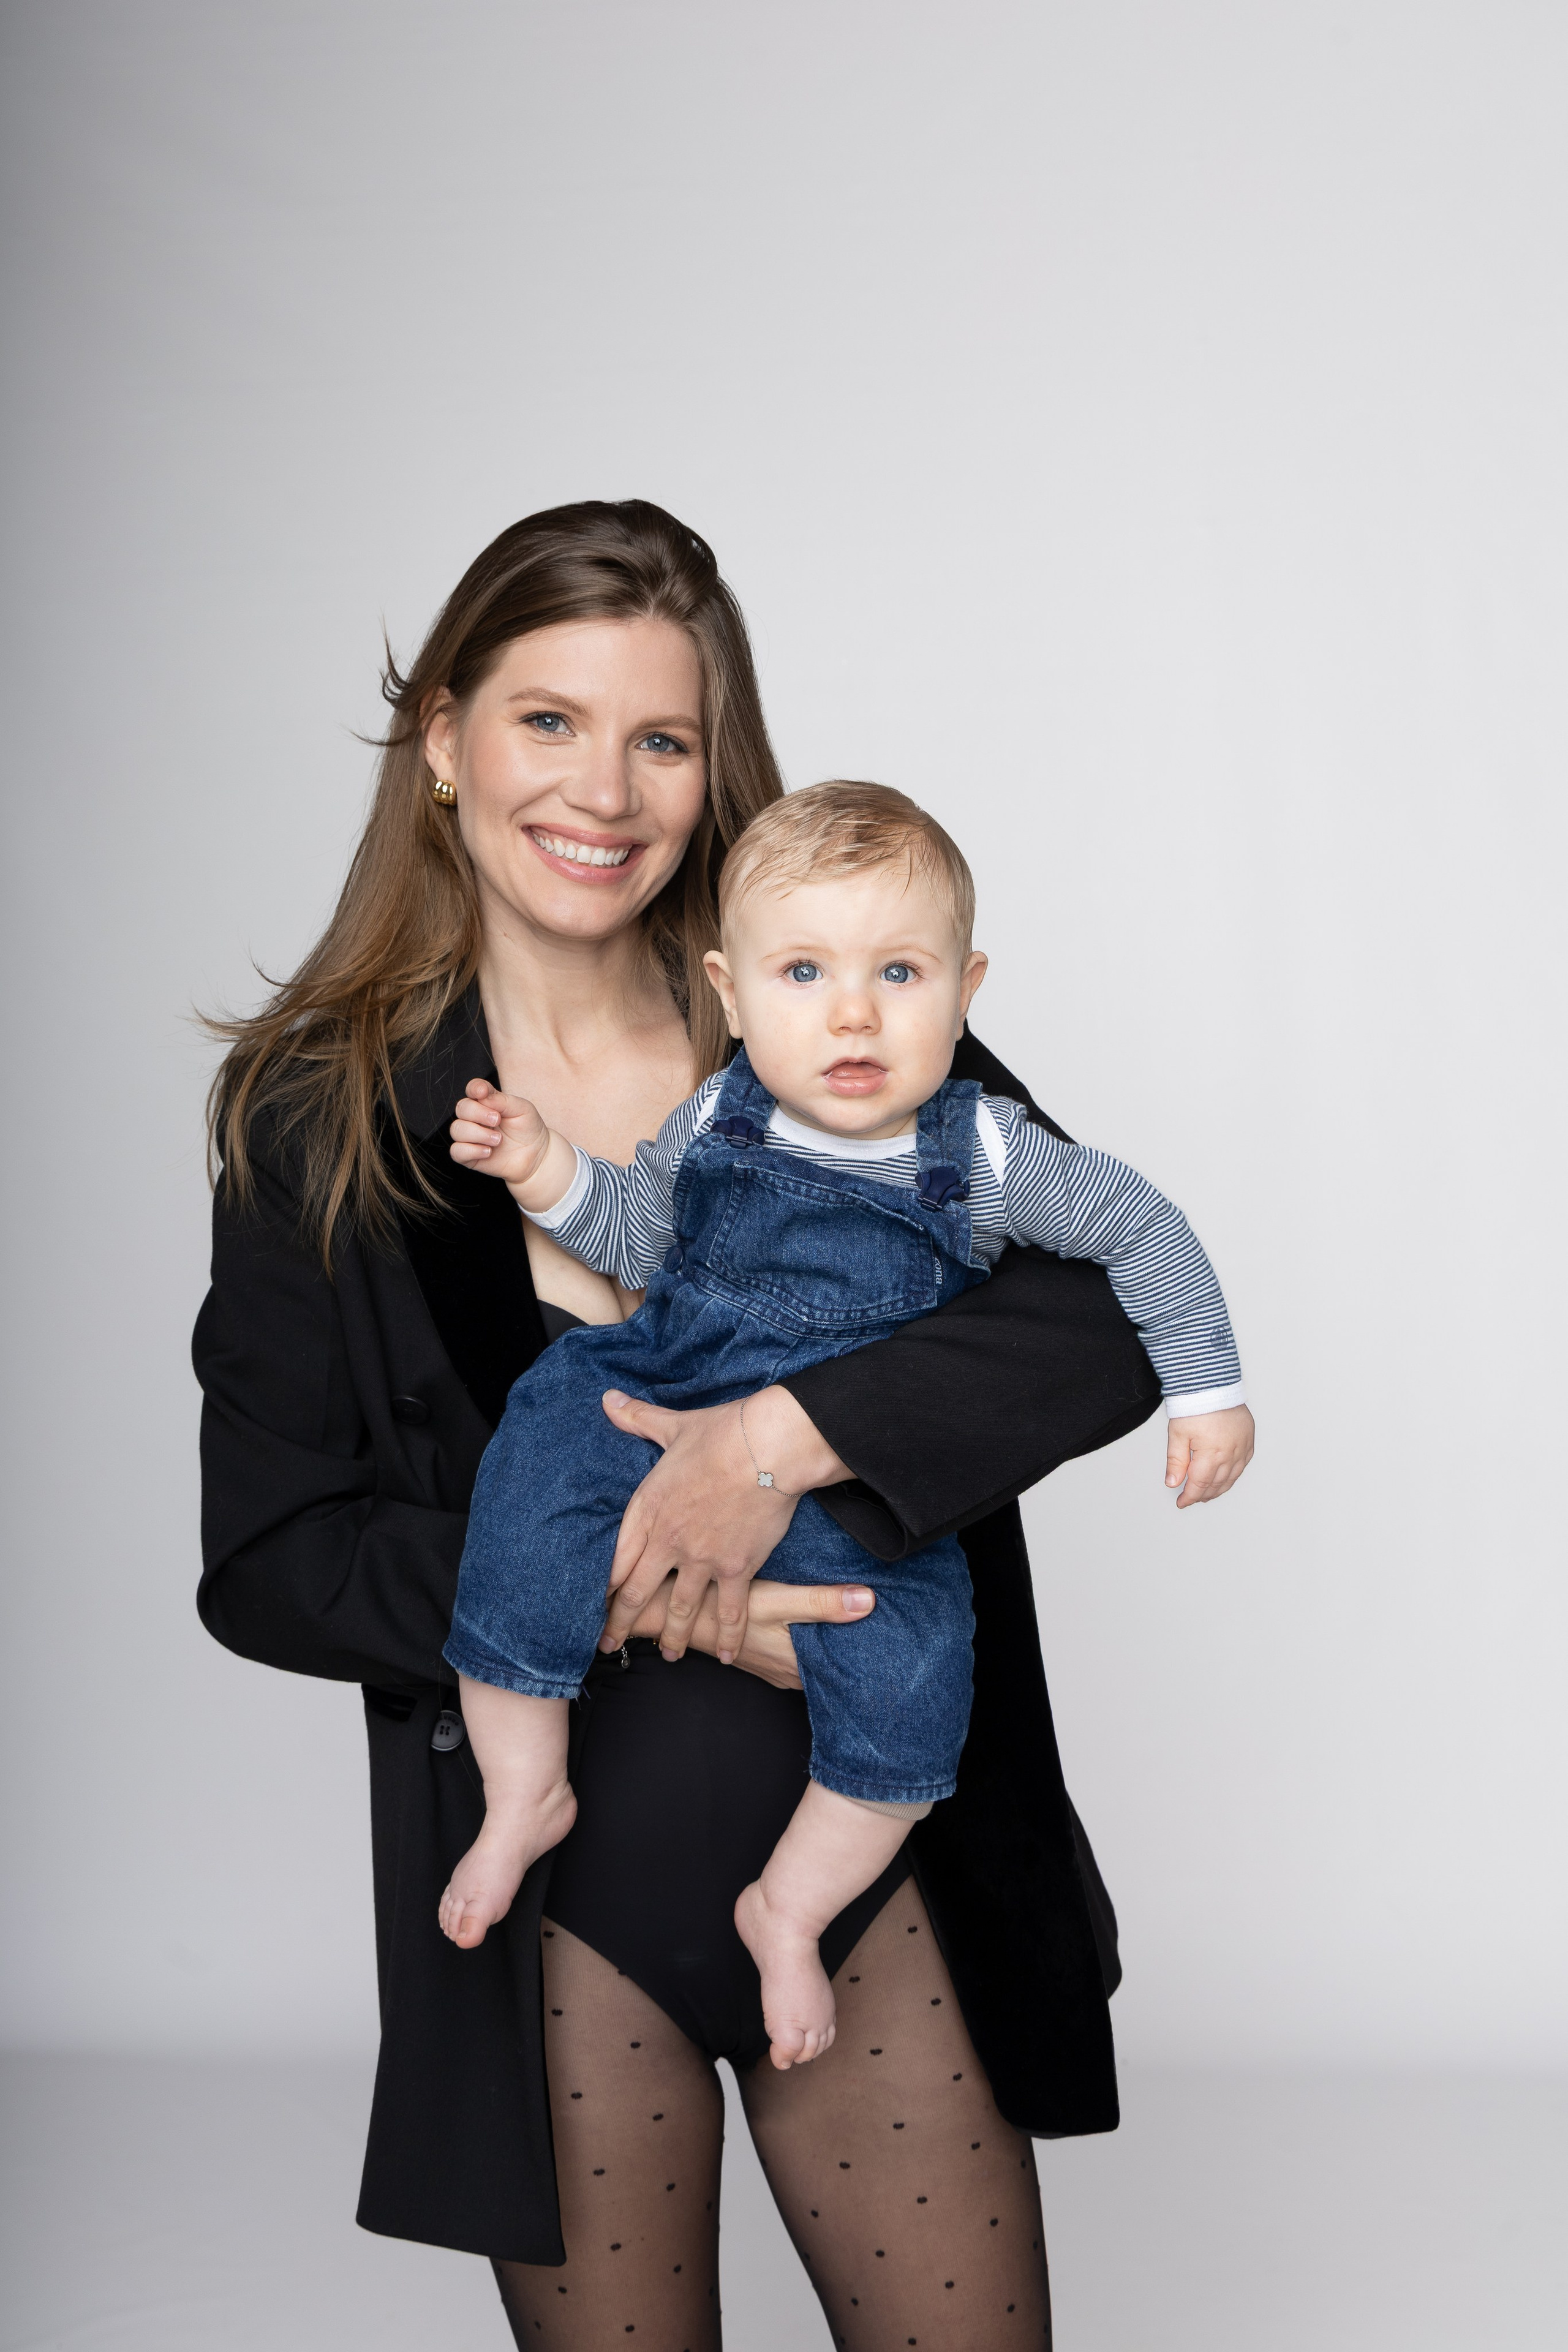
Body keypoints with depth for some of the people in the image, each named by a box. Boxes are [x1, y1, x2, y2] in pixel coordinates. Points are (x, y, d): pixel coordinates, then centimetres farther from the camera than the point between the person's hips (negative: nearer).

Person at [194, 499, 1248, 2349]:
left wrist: (787, 1435, -26)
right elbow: (263, 1563, -5)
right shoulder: (319, 1120, -5)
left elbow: (1124, 1309, -13)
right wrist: (600, 1585, -19)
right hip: (559, 1895, 0)